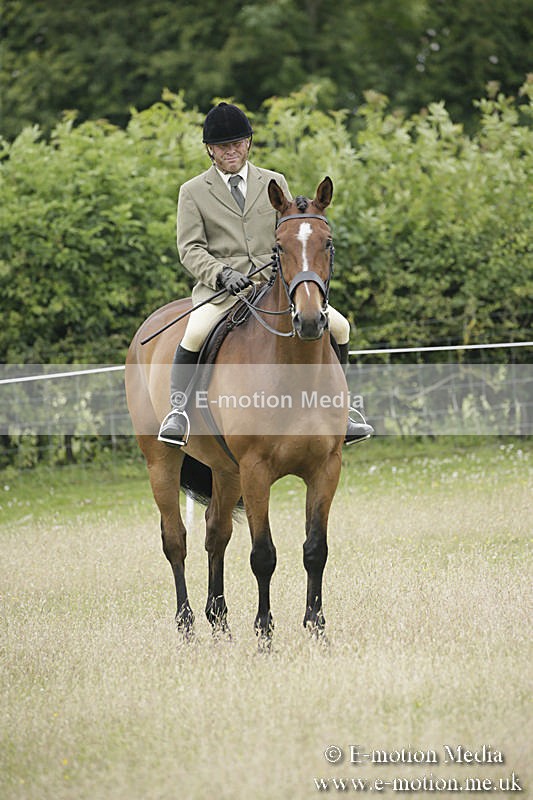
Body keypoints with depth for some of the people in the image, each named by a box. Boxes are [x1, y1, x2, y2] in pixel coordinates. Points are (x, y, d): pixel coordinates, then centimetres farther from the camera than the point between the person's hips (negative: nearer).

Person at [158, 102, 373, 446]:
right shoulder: (193, 192, 7)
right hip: (220, 286, -3)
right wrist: (223, 274, -19)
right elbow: (190, 249, -1)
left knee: (339, 326, -10)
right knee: (196, 333, -35)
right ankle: (178, 411, -24)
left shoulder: (274, 183, 15)